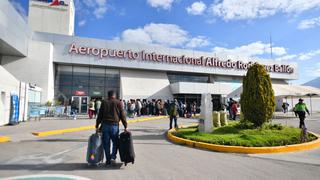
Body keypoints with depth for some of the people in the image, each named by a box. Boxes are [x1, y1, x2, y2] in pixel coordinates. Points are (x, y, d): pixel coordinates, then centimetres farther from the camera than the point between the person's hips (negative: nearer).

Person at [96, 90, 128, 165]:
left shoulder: (104, 103, 9)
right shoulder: (118, 102, 3)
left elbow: (100, 115, 8)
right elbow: (122, 115, 0)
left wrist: (97, 126, 14)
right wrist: (125, 126, 2)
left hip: (105, 125, 2)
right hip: (114, 125, -2)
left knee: (106, 143, 10)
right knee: (115, 142, 14)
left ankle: (108, 160, 15)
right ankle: (113, 157, 1)